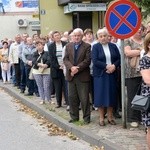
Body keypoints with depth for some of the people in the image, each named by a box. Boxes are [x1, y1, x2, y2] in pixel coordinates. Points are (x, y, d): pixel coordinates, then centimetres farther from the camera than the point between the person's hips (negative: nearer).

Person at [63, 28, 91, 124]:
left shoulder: (87, 46, -2)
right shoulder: (69, 46, 11)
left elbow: (87, 60, -9)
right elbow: (65, 59, 4)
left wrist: (77, 68, -17)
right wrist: (71, 67, -14)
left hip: (83, 76, -4)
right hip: (71, 75, 4)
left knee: (84, 98, 0)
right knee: (72, 98, 9)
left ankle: (86, 118, 9)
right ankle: (74, 117, 19)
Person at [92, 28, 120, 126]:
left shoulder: (113, 46, 8)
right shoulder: (95, 47, -1)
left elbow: (119, 59, 4)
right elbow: (95, 61, -11)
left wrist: (114, 66, -14)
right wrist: (107, 66, -18)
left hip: (112, 74, 3)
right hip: (100, 75, -3)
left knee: (111, 95, 5)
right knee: (101, 95, -1)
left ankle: (110, 117, 14)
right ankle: (101, 118, 8)